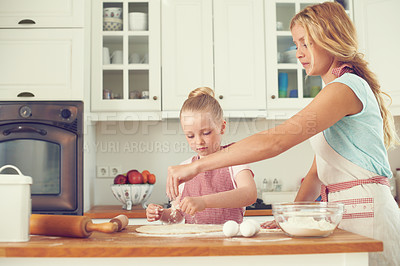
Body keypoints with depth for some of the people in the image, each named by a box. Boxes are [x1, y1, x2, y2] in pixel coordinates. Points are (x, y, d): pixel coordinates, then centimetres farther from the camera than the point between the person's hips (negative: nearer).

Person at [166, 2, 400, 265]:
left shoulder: (346, 87, -15)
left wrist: (197, 166, -26)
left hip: (365, 214, -9)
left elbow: (275, 141, -26)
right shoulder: (334, 92, 18)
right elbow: (318, 171, 15)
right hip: (347, 214, 9)